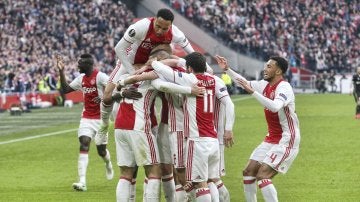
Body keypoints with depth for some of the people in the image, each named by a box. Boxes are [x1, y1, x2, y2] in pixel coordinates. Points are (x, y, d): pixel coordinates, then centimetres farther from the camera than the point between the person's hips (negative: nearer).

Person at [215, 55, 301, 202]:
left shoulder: (284, 88, -18)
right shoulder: (265, 85, 7)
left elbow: (275, 106, -38)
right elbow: (245, 83, 25)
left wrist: (252, 92, -38)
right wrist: (227, 70, 18)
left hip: (286, 140, -9)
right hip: (271, 139, 9)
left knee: (262, 175, -19)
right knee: (249, 172, 9)